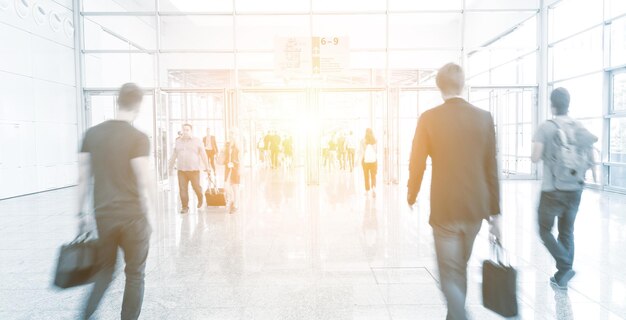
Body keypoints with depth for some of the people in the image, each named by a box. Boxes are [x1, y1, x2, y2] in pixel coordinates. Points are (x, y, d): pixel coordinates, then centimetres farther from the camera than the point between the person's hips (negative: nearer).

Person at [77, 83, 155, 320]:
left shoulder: (92, 134, 3)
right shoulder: (138, 138, -12)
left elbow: (83, 179, 6)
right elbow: (144, 183, -14)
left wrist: (81, 214, 15)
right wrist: (146, 216, -2)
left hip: (103, 216, 5)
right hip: (132, 216, -4)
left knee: (105, 269, 23)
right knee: (135, 275, 12)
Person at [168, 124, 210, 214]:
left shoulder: (197, 141, 1)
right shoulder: (178, 141, 10)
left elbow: (203, 155, -1)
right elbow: (174, 155, 14)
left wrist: (206, 167, -4)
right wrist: (171, 167, 16)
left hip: (194, 169, -2)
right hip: (181, 170, 2)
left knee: (196, 187, 2)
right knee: (182, 189, -3)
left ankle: (200, 198, 33)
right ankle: (185, 207, 7)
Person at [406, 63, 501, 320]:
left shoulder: (429, 119, -9)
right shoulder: (484, 118, 0)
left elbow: (417, 164, -5)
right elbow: (491, 168, 1)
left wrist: (411, 195, 13)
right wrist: (495, 212, 8)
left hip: (444, 209, -4)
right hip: (475, 207, 4)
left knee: (450, 274, 4)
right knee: (460, 267, 23)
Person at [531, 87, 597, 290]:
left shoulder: (546, 128, -11)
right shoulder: (581, 129, 2)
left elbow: (535, 158, -15)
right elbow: (591, 161, 4)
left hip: (552, 190, -4)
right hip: (575, 190, 5)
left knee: (545, 230, 11)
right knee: (567, 232, 16)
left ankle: (565, 267, -7)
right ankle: (562, 277, 21)